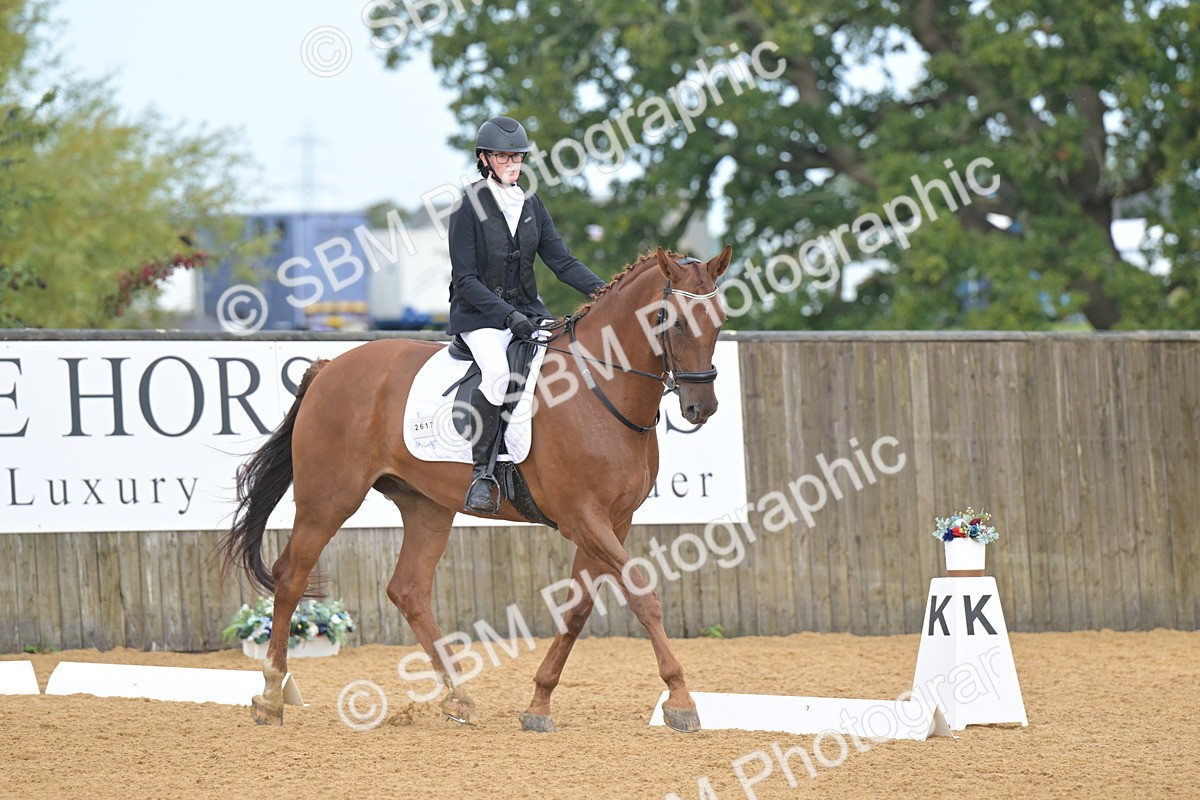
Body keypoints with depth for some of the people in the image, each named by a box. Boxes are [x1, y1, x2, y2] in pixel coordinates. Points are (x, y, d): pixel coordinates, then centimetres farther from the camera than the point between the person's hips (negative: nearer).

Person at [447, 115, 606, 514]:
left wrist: (604, 291, -9)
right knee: (497, 372, -34)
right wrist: (507, 315, -23)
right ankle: (480, 474, -28)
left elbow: (562, 261, 7)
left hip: (527, 310, 6)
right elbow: (466, 280, -11)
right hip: (479, 315, -6)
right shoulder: (469, 208, -8)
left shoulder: (531, 205, 10)